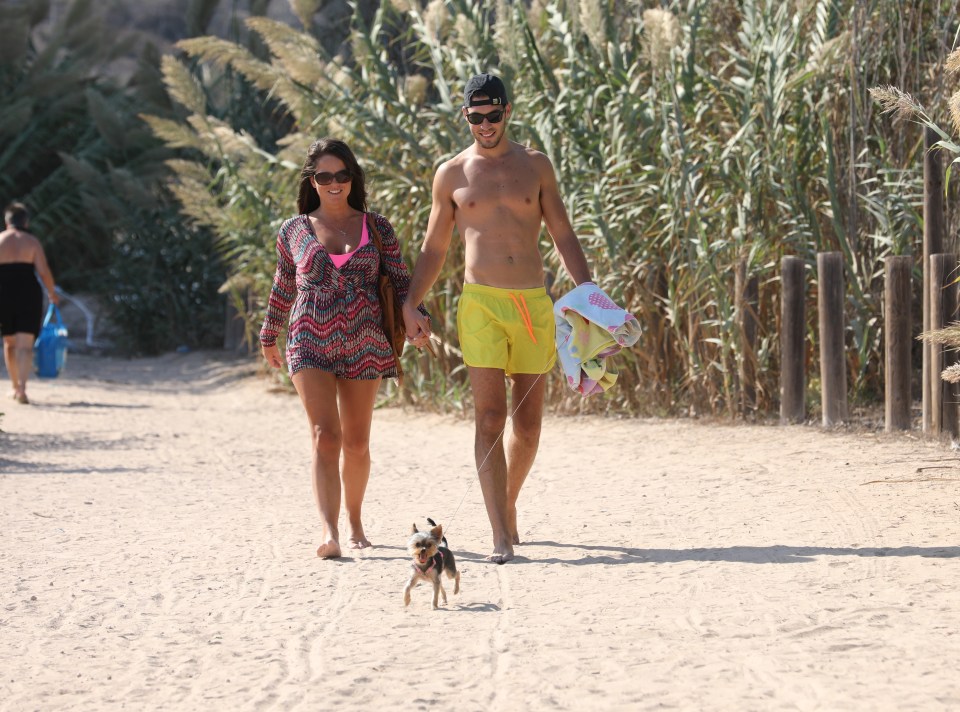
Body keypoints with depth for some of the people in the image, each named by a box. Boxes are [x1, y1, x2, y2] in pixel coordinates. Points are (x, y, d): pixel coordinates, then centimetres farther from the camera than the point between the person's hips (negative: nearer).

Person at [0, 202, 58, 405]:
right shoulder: (32, 242, 0)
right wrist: (52, 293, 10)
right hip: (28, 295, -1)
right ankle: (22, 388, -21)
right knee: (25, 345, -4)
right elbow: (44, 271, -6)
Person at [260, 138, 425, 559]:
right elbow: (283, 289, 19)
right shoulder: (294, 231, 7)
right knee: (325, 436, -16)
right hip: (310, 345, -1)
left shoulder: (376, 228, 7)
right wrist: (269, 337, 27)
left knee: (356, 441, 9)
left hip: (364, 345, 1)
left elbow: (400, 280, 5)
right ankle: (329, 533, -26)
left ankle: (354, 520, 30)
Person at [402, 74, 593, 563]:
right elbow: (433, 249, 13)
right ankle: (501, 537, -15)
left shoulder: (535, 165, 9)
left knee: (528, 423, 8)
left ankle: (508, 507, 31)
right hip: (481, 303, -2)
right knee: (490, 418, -11)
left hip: (533, 303, 2)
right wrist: (410, 304, 1)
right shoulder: (452, 174, 7)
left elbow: (563, 236, 11)